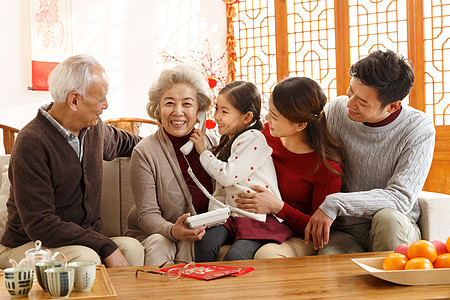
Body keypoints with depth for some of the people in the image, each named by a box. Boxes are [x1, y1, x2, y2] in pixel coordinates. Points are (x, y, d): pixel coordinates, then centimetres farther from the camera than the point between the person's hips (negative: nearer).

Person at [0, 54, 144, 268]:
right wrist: (105, 246, -29)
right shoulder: (31, 143, -20)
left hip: (84, 240, 6)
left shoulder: (94, 127, 5)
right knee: (85, 258, -35)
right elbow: (39, 224, -25)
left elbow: (120, 142, 33)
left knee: (132, 248, -23)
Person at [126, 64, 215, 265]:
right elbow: (147, 214, -12)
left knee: (191, 244, -31)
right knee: (159, 245, -34)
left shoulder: (211, 144, 1)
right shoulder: (145, 153, -11)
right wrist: (173, 231, -33)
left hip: (201, 234, 2)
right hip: (152, 233, -2)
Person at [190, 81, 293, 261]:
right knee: (204, 242, -20)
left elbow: (227, 175, -15)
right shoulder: (227, 143, 20)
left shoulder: (253, 138, -7)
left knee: (234, 258, -28)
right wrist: (215, 213, -1)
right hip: (232, 216, 7)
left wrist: (203, 152, -1)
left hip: (261, 219, -7)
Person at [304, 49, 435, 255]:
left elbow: (401, 199, -18)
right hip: (342, 230, 0)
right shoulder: (337, 110, -1)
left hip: (394, 230, 0)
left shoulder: (419, 129, -11)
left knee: (388, 218, -36)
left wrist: (334, 203, -25)